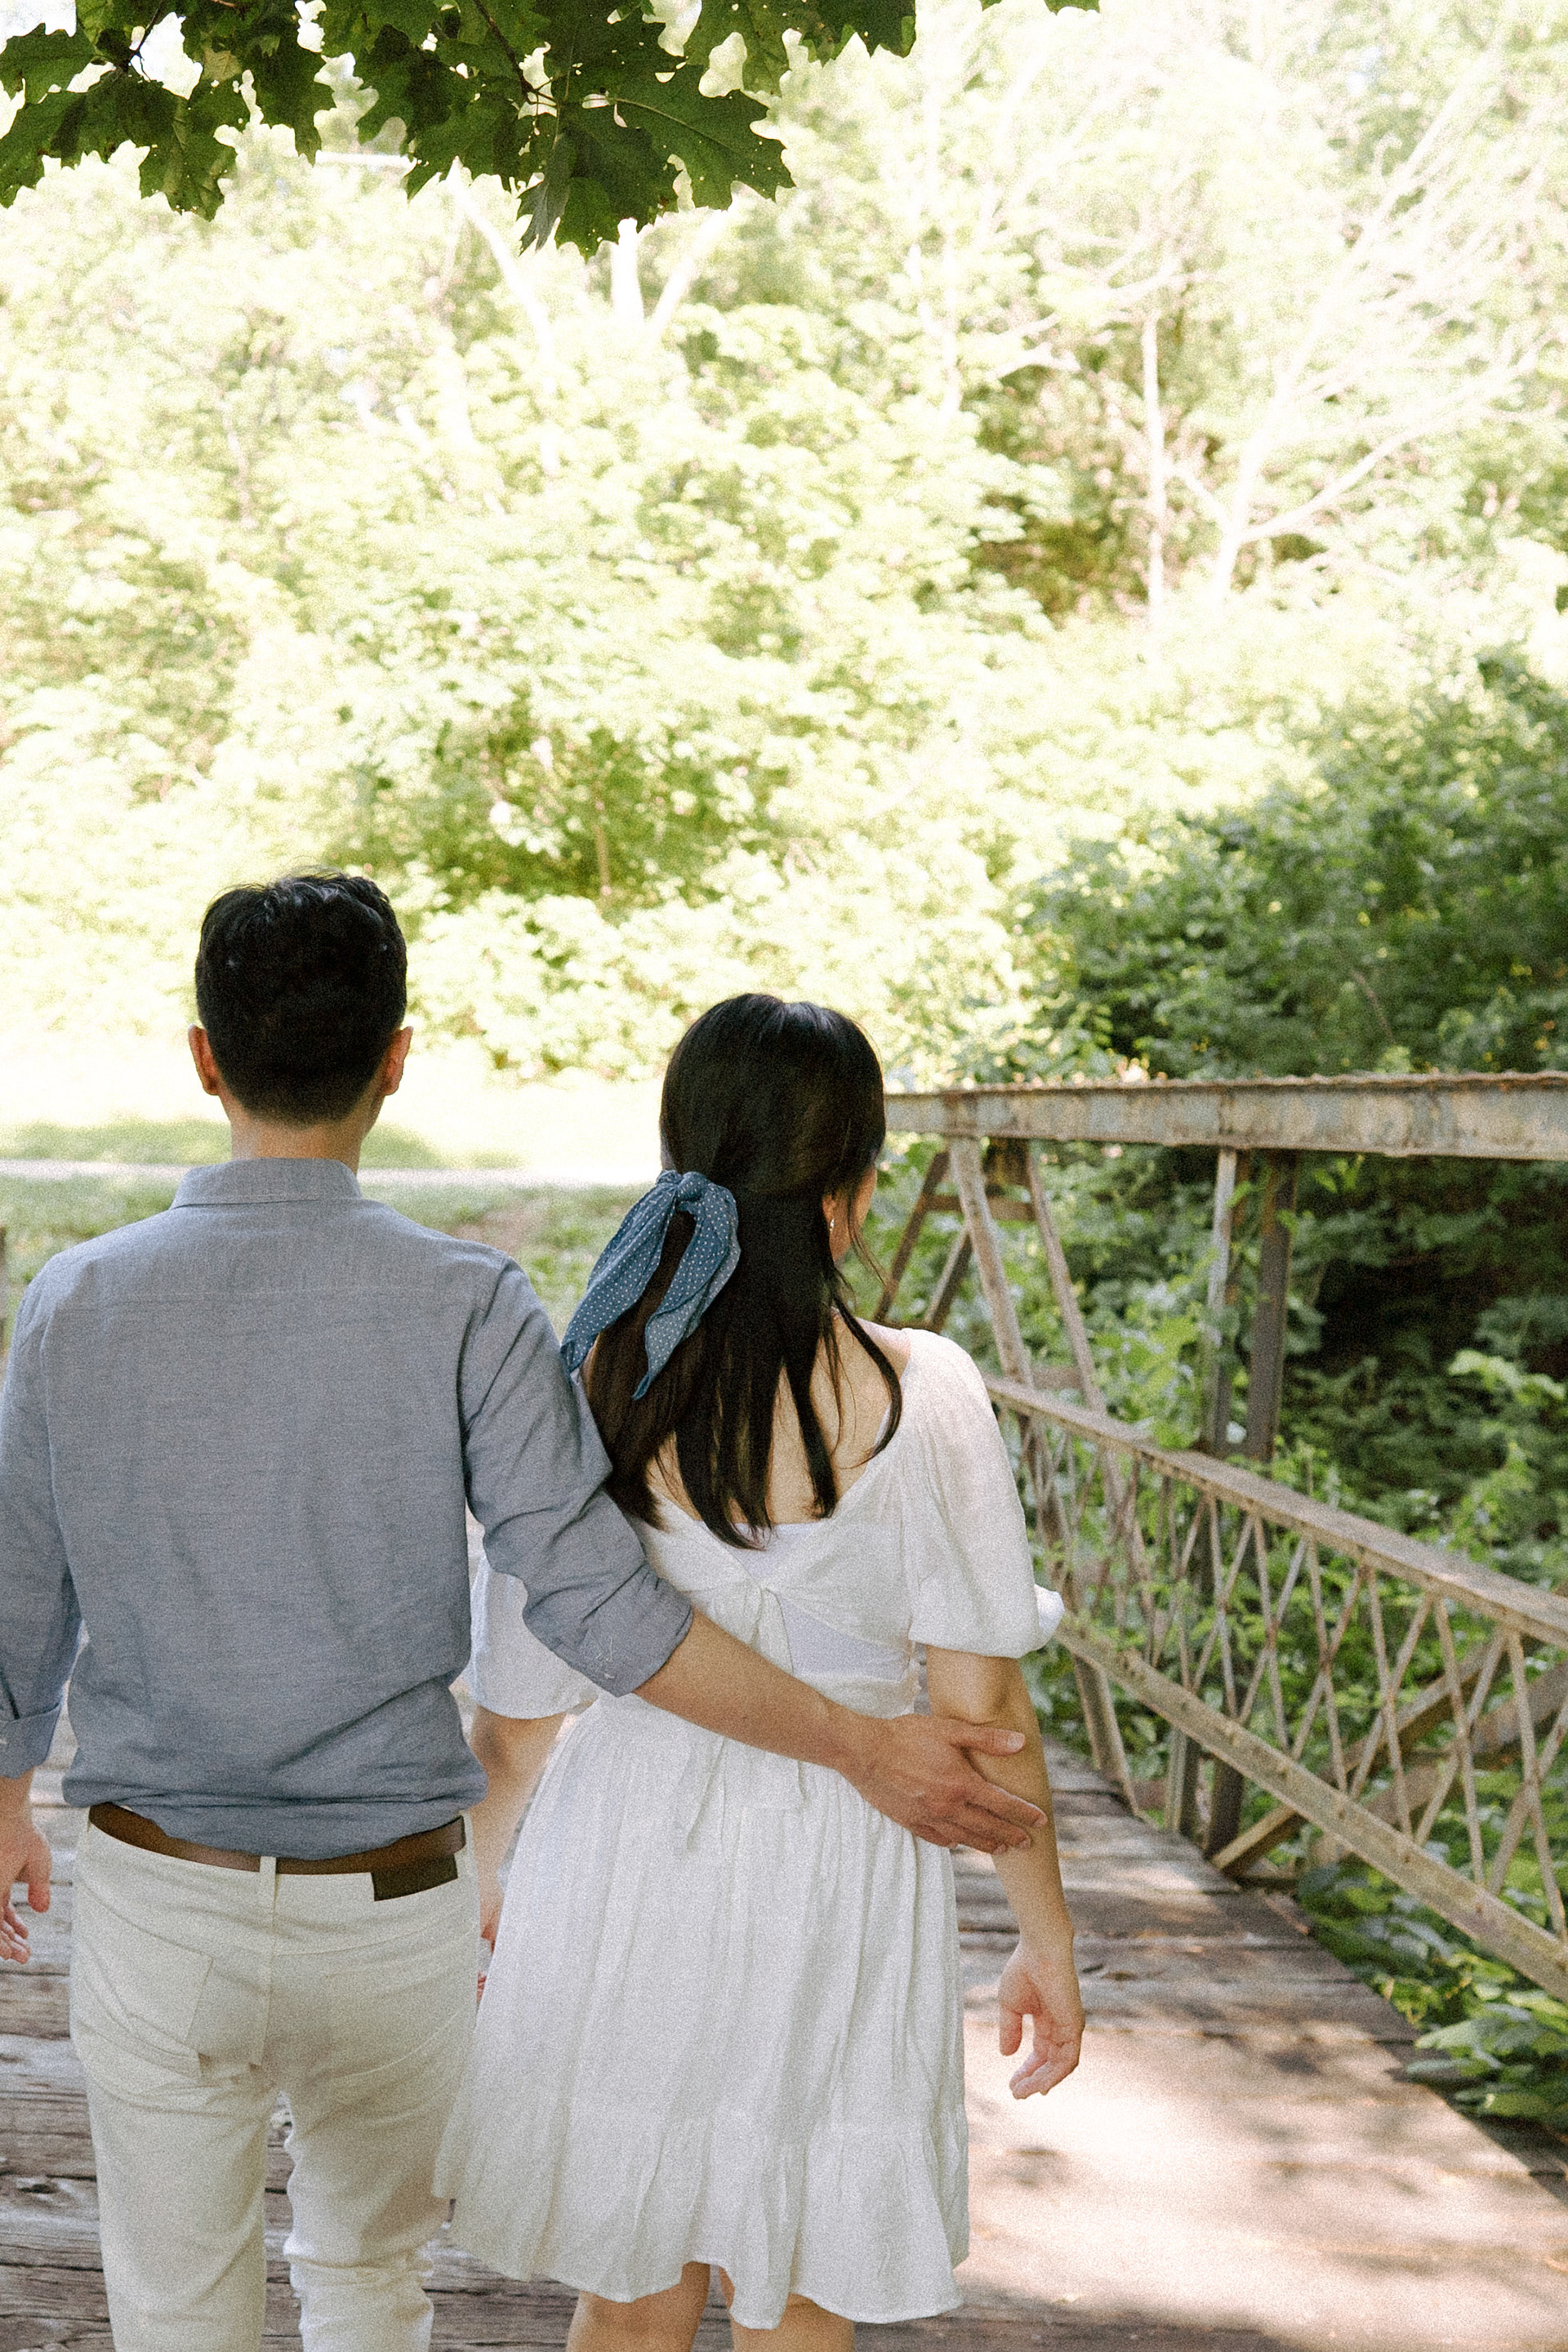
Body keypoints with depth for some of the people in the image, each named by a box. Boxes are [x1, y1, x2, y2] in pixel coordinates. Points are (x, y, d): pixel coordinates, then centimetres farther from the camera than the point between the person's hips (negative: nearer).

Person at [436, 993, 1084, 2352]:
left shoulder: (585, 1390, -8)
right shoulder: (919, 1397, -16)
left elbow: (516, 1717, -1)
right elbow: (980, 1708, -12)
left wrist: (478, 1892, 17)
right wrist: (1048, 1941, 0)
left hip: (629, 1854, 2)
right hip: (832, 1879, -2)